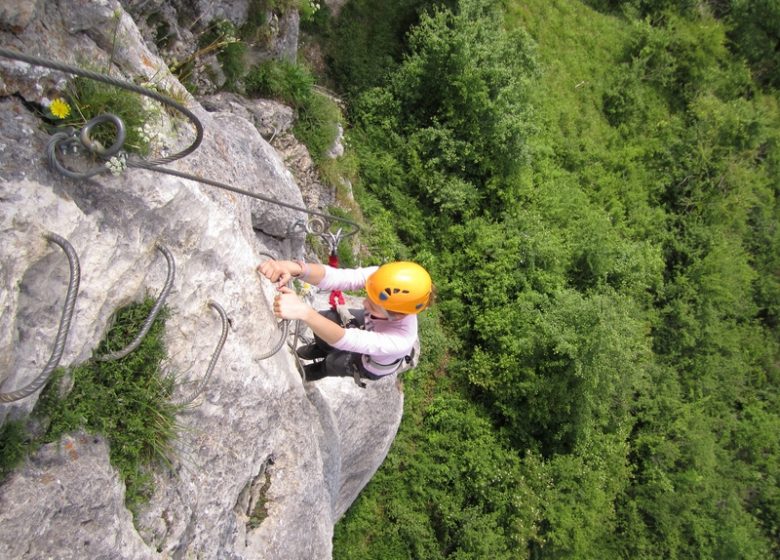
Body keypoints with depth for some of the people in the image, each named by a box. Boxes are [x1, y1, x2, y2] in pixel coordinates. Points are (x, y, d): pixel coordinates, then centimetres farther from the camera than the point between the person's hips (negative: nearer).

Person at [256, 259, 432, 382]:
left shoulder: (402, 341, -50)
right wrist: (294, 268, -70)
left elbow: (344, 340, -54)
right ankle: (322, 348, 42)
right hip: (369, 325, 4)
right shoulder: (380, 277, -40)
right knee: (321, 319, 5)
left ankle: (322, 370, 41)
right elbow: (333, 277, -50)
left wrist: (303, 311, -71)